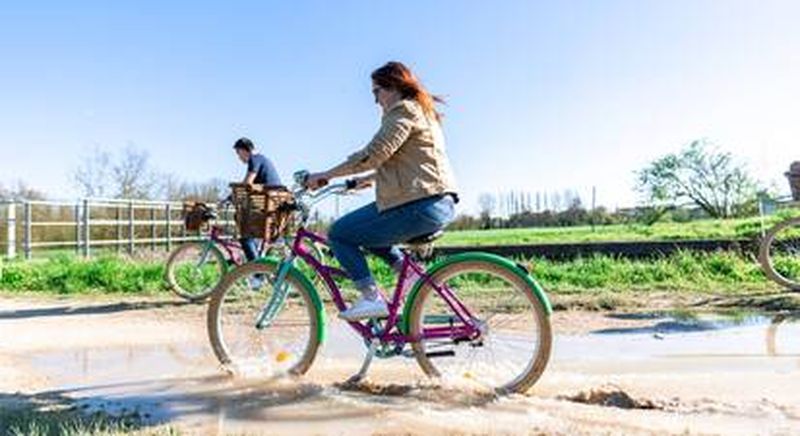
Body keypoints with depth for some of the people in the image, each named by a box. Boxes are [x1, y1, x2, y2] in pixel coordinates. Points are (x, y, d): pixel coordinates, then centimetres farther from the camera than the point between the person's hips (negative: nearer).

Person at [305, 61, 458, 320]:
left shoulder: (403, 111, -8)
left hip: (420, 206, -10)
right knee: (365, 229, 26)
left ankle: (371, 298, -5)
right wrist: (367, 179, 27)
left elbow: (373, 154, -18)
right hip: (440, 203, 10)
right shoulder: (421, 111, 23)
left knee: (339, 234, -2)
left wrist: (325, 176, -11)